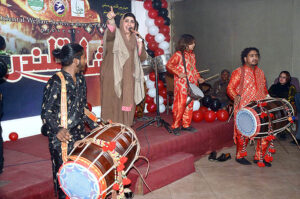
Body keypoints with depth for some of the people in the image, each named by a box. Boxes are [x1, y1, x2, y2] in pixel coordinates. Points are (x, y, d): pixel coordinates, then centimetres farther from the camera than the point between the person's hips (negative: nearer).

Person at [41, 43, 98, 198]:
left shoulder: (80, 79, 8)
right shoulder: (56, 83, -15)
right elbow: (46, 113, -14)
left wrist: (95, 125, 10)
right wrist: (58, 130, -30)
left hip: (80, 135, 7)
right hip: (61, 139, -7)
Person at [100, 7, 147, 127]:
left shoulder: (135, 39, 13)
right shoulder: (116, 34, -1)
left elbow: (142, 58, 10)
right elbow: (110, 34, -27)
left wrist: (140, 45, -6)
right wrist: (111, 20, -48)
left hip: (129, 78, 5)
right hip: (113, 75, -4)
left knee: (127, 103, 6)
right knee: (113, 104, -6)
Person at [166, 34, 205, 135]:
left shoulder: (192, 55, 15)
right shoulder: (178, 54, -9)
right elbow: (169, 65, -13)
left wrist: (198, 78, 10)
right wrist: (178, 73, -20)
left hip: (191, 85, 8)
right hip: (181, 84, -7)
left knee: (189, 105, 11)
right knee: (180, 105, -4)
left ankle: (186, 125, 23)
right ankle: (176, 126, 8)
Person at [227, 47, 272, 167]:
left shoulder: (260, 72, 17)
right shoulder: (239, 72, -2)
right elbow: (230, 88, -4)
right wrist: (236, 96, -22)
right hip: (244, 108, -5)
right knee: (244, 133, -1)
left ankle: (259, 157, 17)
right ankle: (240, 156, 19)